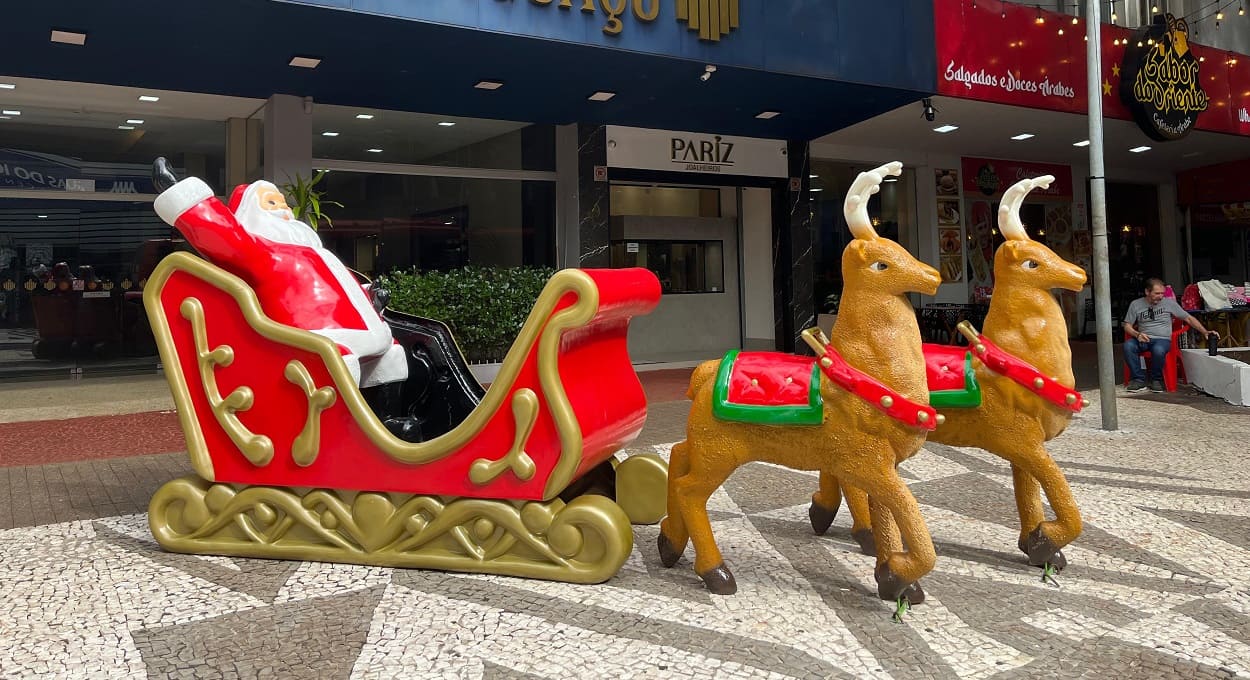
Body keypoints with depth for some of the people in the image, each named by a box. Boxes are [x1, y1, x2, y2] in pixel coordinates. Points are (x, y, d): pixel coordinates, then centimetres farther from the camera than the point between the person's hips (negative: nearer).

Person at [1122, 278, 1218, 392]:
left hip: (1162, 339, -1)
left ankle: (1156, 380, -13)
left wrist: (1205, 332, -1)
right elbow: (1127, 326, 7)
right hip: (1143, 339, 1)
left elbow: (1189, 318, 10)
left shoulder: (1169, 302, 6)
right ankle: (1138, 379, -19)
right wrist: (1137, 334, -14)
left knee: (1158, 350, -39)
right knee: (1128, 346, -34)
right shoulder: (1135, 304, 7)